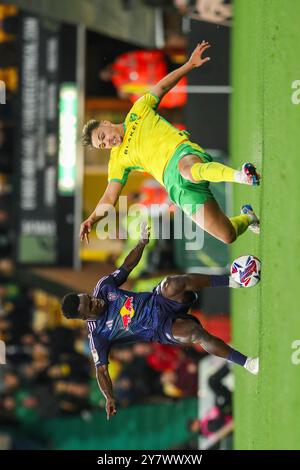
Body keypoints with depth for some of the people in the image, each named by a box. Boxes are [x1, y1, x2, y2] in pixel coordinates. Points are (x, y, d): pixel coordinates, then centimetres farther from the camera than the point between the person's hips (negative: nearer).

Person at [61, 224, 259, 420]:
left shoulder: (103, 287, 0)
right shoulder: (97, 335, -10)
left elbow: (127, 266, 12)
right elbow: (101, 369, -10)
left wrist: (142, 242, -2)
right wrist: (109, 399, -25)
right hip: (161, 330, -4)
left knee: (171, 285, -33)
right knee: (195, 332, -35)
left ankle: (232, 280, -22)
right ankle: (246, 362, -27)